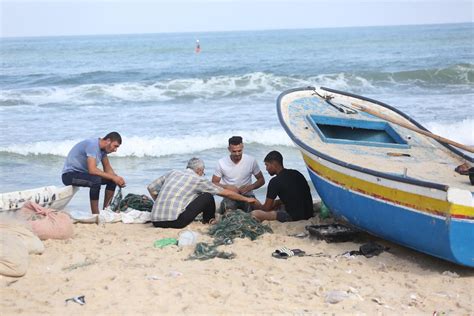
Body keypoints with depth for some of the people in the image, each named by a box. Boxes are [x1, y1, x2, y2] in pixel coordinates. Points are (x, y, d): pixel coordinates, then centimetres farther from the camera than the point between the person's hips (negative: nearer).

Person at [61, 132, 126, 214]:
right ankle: (95, 214, -27)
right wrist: (113, 177, -29)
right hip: (69, 174, -9)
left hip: (83, 173, 10)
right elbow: (92, 170, -34)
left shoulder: (103, 148, 3)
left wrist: (117, 179, -12)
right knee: (96, 180, -35)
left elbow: (107, 168, 8)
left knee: (112, 180, 0)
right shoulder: (92, 145, -25)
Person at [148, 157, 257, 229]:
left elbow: (151, 188, 21)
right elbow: (226, 193, 15)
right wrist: (246, 199, 28)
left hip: (155, 221, 6)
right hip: (174, 221, -6)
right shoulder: (198, 179, 8)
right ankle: (208, 223, 30)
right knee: (208, 197, 8)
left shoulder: (172, 173, 19)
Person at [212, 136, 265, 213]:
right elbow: (214, 183, 2)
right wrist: (227, 187, -17)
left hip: (247, 195, 1)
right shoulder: (221, 163, -4)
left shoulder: (251, 160, -3)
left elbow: (261, 180, 6)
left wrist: (250, 187, -14)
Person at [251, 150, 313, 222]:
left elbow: (267, 208, -2)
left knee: (254, 214, -14)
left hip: (293, 216, -9)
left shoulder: (275, 181, -12)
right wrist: (276, 203, 26)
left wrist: (259, 206, 19)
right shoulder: (296, 173, 11)